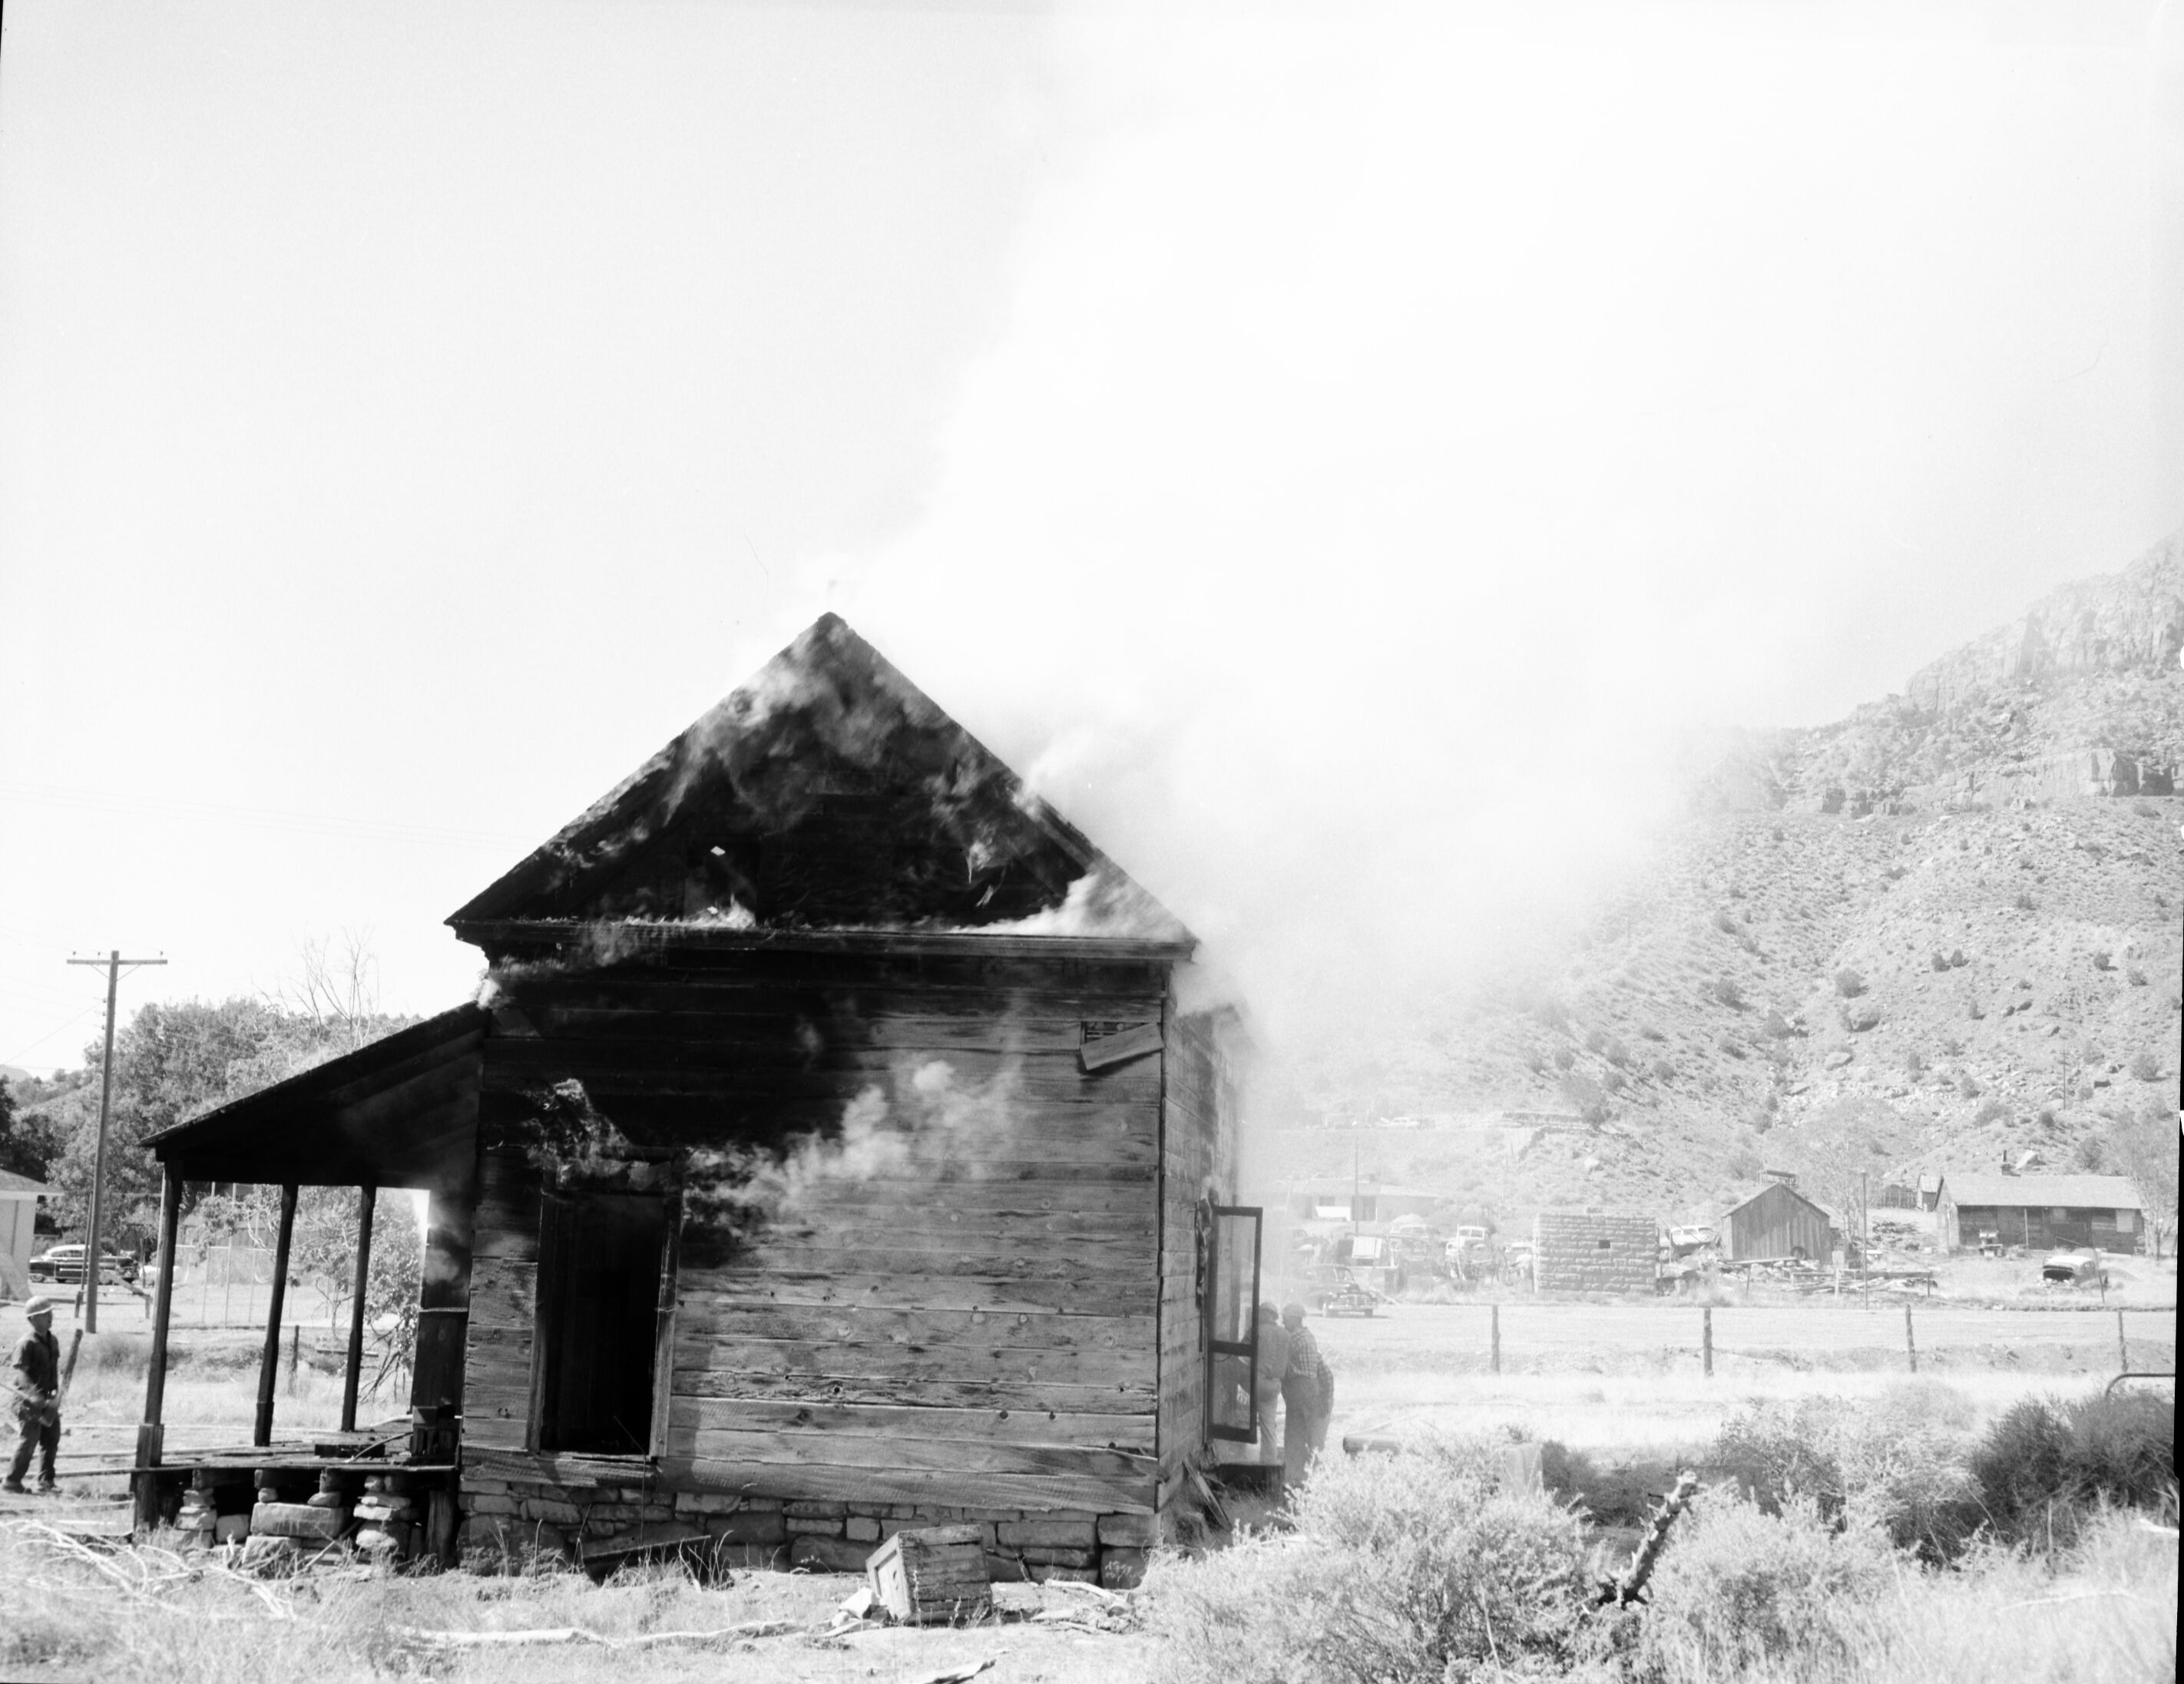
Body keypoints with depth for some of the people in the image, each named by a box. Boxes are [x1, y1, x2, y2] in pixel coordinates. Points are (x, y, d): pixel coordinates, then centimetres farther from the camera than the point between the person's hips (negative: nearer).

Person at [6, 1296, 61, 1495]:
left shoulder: (53, 1341, 9)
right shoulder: (27, 1343, -16)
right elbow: (21, 1372, -23)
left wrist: (57, 1392, 10)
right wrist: (34, 1394, -35)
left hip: (48, 1400, 7)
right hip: (29, 1401, -7)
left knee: (51, 1441, 7)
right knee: (27, 1441, -4)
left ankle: (46, 1484, 15)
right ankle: (11, 1482, 9)